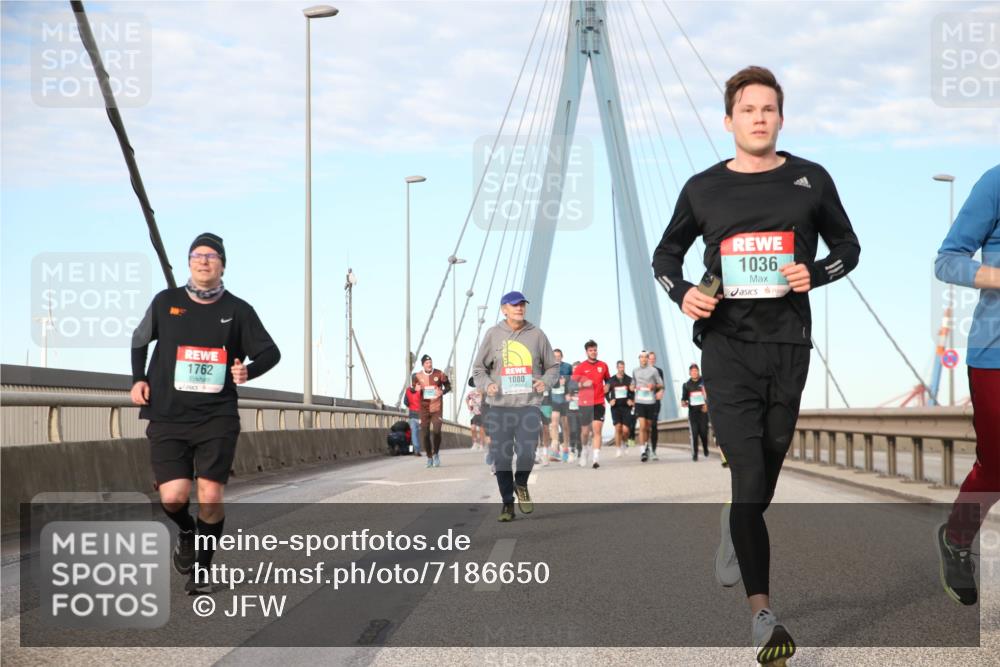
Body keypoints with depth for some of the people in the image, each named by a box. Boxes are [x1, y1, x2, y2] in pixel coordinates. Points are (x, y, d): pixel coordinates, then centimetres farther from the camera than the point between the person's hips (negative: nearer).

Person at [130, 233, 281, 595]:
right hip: (168, 418, 1)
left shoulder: (237, 310, 1)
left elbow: (270, 352, 7)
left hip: (217, 418, -1)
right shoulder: (165, 302, 5)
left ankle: (201, 570, 12)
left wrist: (248, 370, -14)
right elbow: (140, 340, 21)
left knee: (210, 497, -7)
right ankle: (186, 532, 26)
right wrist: (138, 379, 7)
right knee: (173, 497, -10)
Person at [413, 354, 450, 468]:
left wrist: (442, 392, -13)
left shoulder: (439, 374, -3)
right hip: (424, 408, 2)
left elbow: (448, 386, 8)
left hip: (437, 407, -2)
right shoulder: (418, 376, 2)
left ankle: (436, 454, 9)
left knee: (436, 431, -14)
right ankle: (429, 458, 15)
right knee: (425, 434, 1)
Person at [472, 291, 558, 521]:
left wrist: (545, 381, -7)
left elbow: (553, 367, 14)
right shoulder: (493, 335, 4)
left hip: (529, 405, 0)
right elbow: (478, 368, 10)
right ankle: (507, 504, 15)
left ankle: (521, 485, 21)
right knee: (502, 456, 1)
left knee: (527, 454, -11)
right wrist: (487, 385, -10)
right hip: (499, 407, 0)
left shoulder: (536, 335, 7)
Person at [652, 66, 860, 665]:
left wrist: (815, 273, -8)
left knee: (769, 465, 14)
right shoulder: (704, 189, 4)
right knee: (749, 474, -11)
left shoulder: (811, 180, 4)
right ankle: (763, 614, -12)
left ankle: (736, 533, 47)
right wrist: (682, 292, -5)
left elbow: (848, 247, 13)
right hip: (728, 344, -2)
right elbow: (667, 253, 16)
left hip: (789, 345, 2)